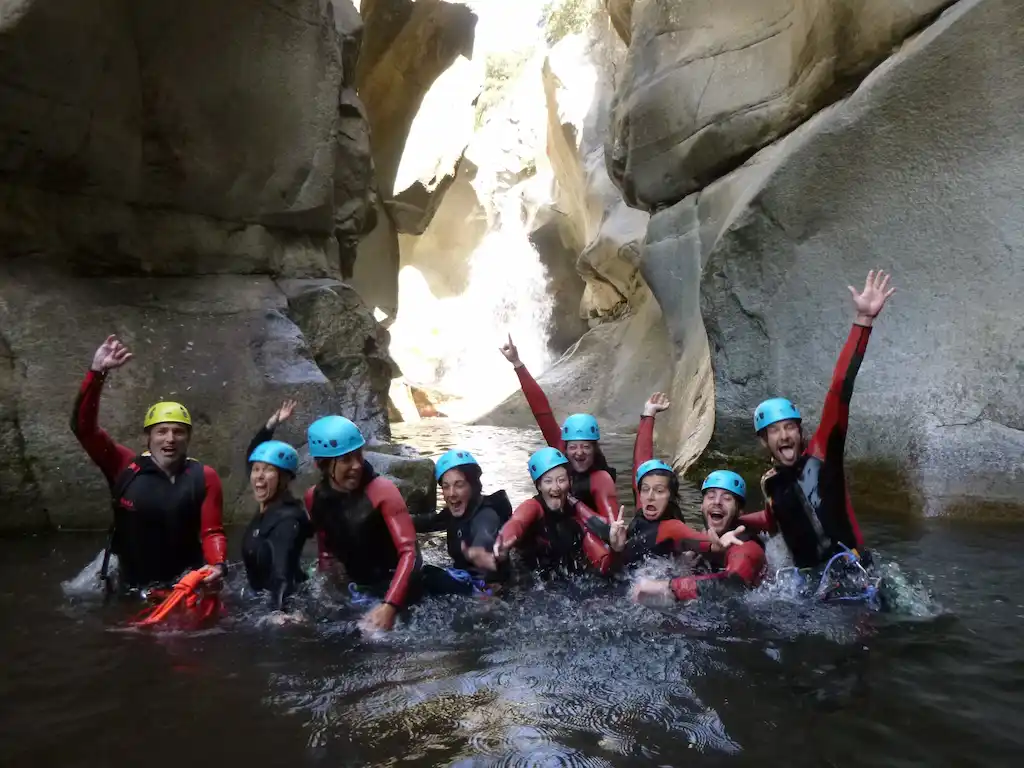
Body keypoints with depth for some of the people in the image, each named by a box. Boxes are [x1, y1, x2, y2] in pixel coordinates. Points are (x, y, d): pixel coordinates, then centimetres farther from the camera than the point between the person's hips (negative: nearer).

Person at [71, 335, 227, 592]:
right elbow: (83, 426, -12)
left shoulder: (204, 477, -5)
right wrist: (97, 372, -22)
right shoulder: (125, 467, -5)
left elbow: (212, 532, -6)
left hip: (185, 586, -1)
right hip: (131, 588, 1)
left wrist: (218, 564, -27)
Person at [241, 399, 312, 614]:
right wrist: (272, 423, 3)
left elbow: (282, 575, -37)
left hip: (285, 604, -8)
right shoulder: (266, 507, -2)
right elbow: (252, 454, 11)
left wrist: (277, 611, -51)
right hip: (261, 598, 8)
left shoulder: (287, 519, -24)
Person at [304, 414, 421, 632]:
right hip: (357, 589, 5)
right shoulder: (314, 498, -4)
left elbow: (409, 551, -28)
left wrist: (389, 606, -37)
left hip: (398, 588, -5)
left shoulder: (383, 490, -21)